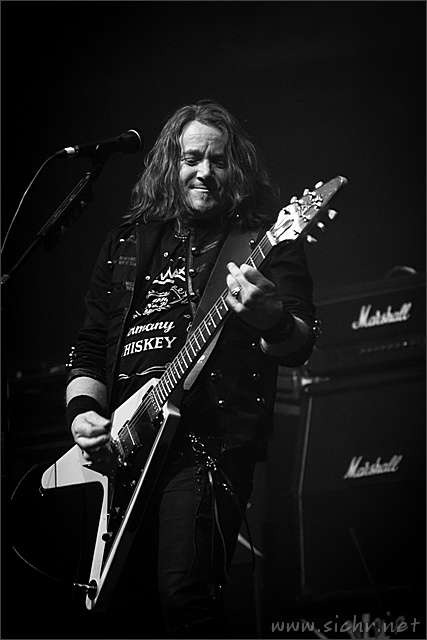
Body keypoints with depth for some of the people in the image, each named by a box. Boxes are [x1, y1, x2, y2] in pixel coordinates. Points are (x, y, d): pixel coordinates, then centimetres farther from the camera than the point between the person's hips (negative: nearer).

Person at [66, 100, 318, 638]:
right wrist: (83, 409, 4)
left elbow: (299, 347, -8)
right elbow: (89, 347, 22)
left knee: (184, 596, -20)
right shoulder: (129, 241, 18)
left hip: (208, 439, -5)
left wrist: (271, 316, -30)